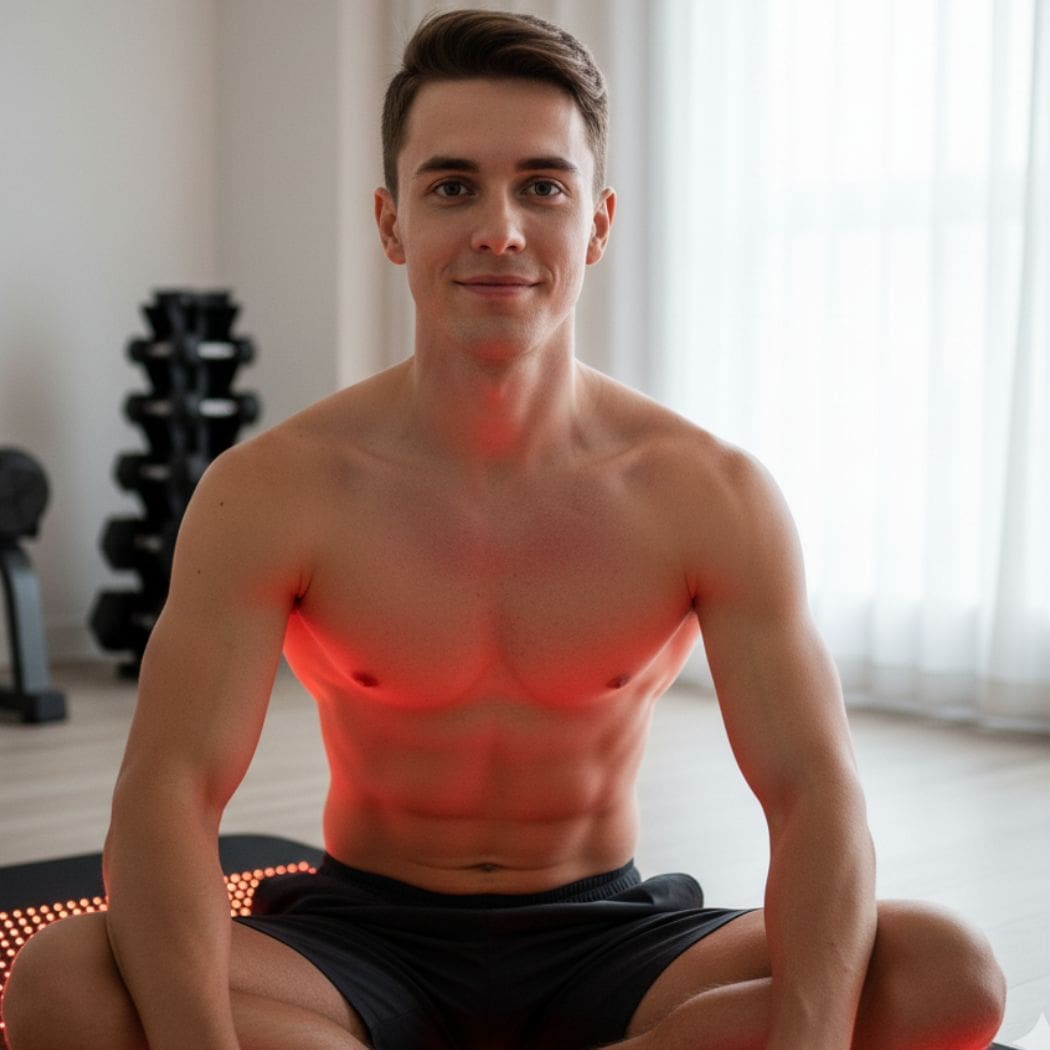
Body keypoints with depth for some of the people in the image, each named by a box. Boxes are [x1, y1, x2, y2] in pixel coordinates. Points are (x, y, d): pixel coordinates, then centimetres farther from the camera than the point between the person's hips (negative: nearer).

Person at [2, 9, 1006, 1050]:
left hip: (605, 942, 2)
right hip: (363, 942, -1)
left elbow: (815, 794, -15)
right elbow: (164, 793, -19)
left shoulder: (708, 494, -9)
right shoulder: (271, 491, -11)